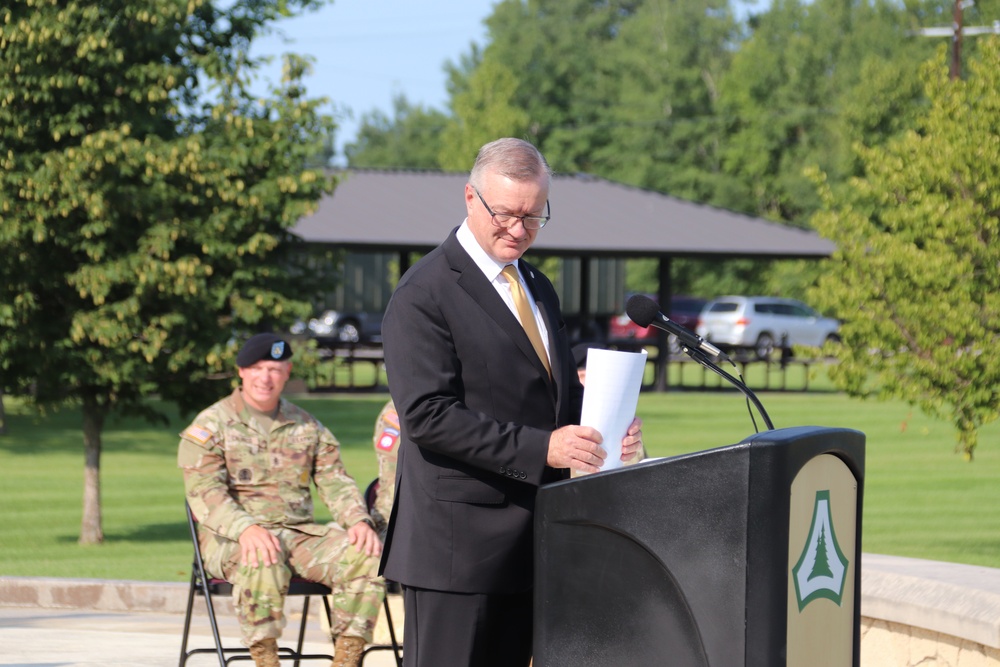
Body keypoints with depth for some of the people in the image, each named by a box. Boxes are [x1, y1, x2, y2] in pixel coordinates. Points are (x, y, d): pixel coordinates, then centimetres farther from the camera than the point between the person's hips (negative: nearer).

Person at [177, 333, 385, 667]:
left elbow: (335, 482, 12)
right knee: (263, 561, -40)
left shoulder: (307, 426, 17)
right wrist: (245, 528, -31)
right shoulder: (211, 425, 1)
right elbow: (204, 492, -12)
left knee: (366, 554, -22)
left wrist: (358, 521, -11)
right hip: (232, 540, -4)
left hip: (300, 534, 5)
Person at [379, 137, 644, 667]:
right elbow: (427, 416, -18)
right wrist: (540, 448, -24)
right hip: (456, 543, -8)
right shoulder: (425, 294, -10)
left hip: (529, 540, 8)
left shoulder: (537, 288, 19)